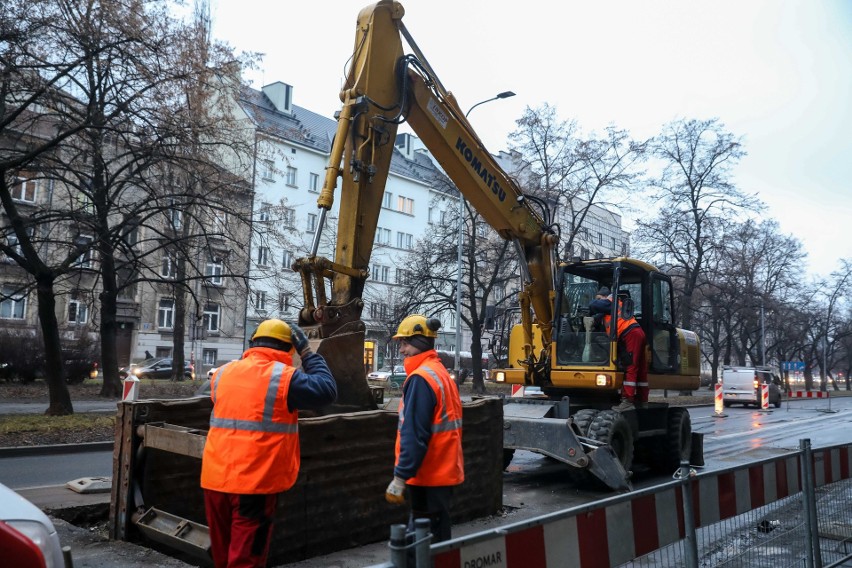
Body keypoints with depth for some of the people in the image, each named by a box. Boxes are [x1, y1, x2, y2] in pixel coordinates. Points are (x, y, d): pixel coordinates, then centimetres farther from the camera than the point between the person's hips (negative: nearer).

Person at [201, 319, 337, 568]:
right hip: (256, 480, -6)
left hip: (215, 477, 6)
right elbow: (327, 390, -3)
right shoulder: (284, 377, -10)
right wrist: (307, 353, 3)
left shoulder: (222, 373, 7)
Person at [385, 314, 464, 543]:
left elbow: (414, 435, -23)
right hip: (442, 472, 9)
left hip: (428, 476, -9)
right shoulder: (440, 372, 12)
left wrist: (400, 477, -20)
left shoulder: (421, 378, -18)